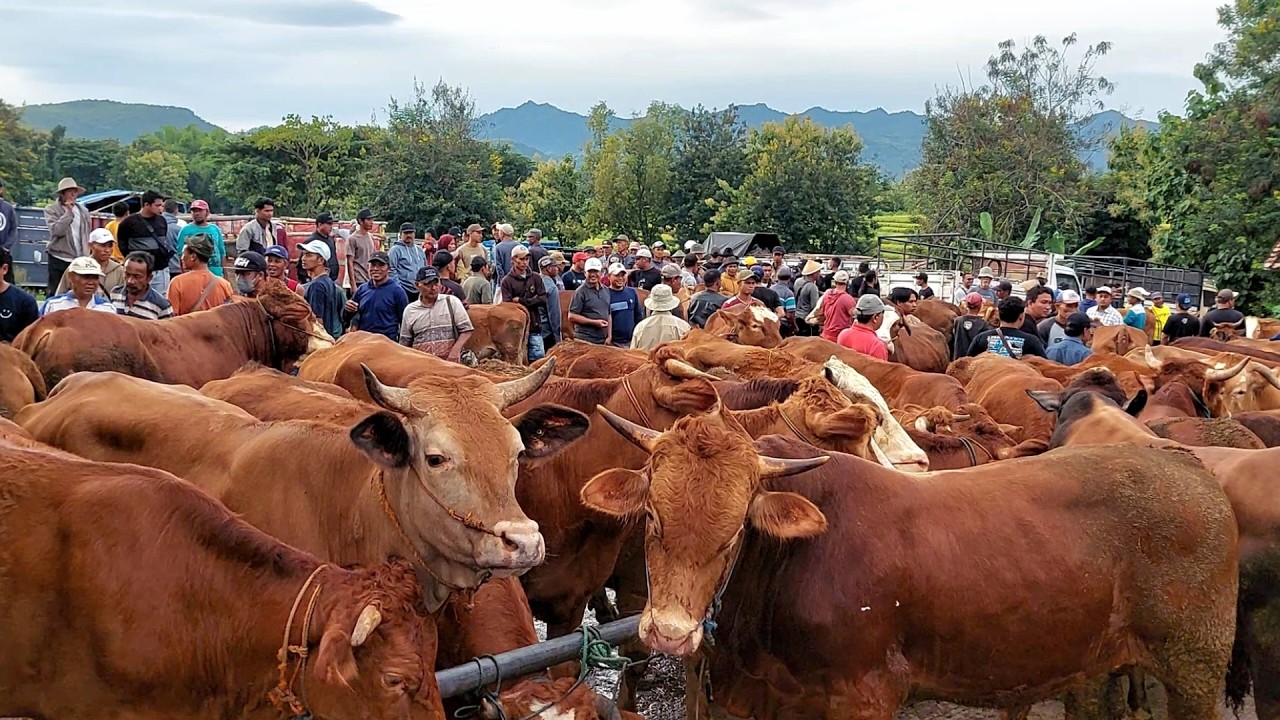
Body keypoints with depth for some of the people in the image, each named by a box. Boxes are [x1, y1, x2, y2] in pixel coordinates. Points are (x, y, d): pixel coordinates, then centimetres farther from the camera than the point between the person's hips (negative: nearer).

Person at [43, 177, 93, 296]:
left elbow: (88, 234, 17)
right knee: (55, 292, 0)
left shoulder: (83, 210, 12)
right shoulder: (51, 210, 0)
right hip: (59, 259, -3)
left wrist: (87, 253, 10)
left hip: (80, 260, 3)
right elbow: (57, 230, -16)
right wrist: (69, 212, -12)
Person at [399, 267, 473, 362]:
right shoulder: (409, 310, 12)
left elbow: (466, 330, 3)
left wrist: (455, 350, -10)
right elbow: (405, 343, 18)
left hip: (450, 361, -1)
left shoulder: (452, 302, 6)